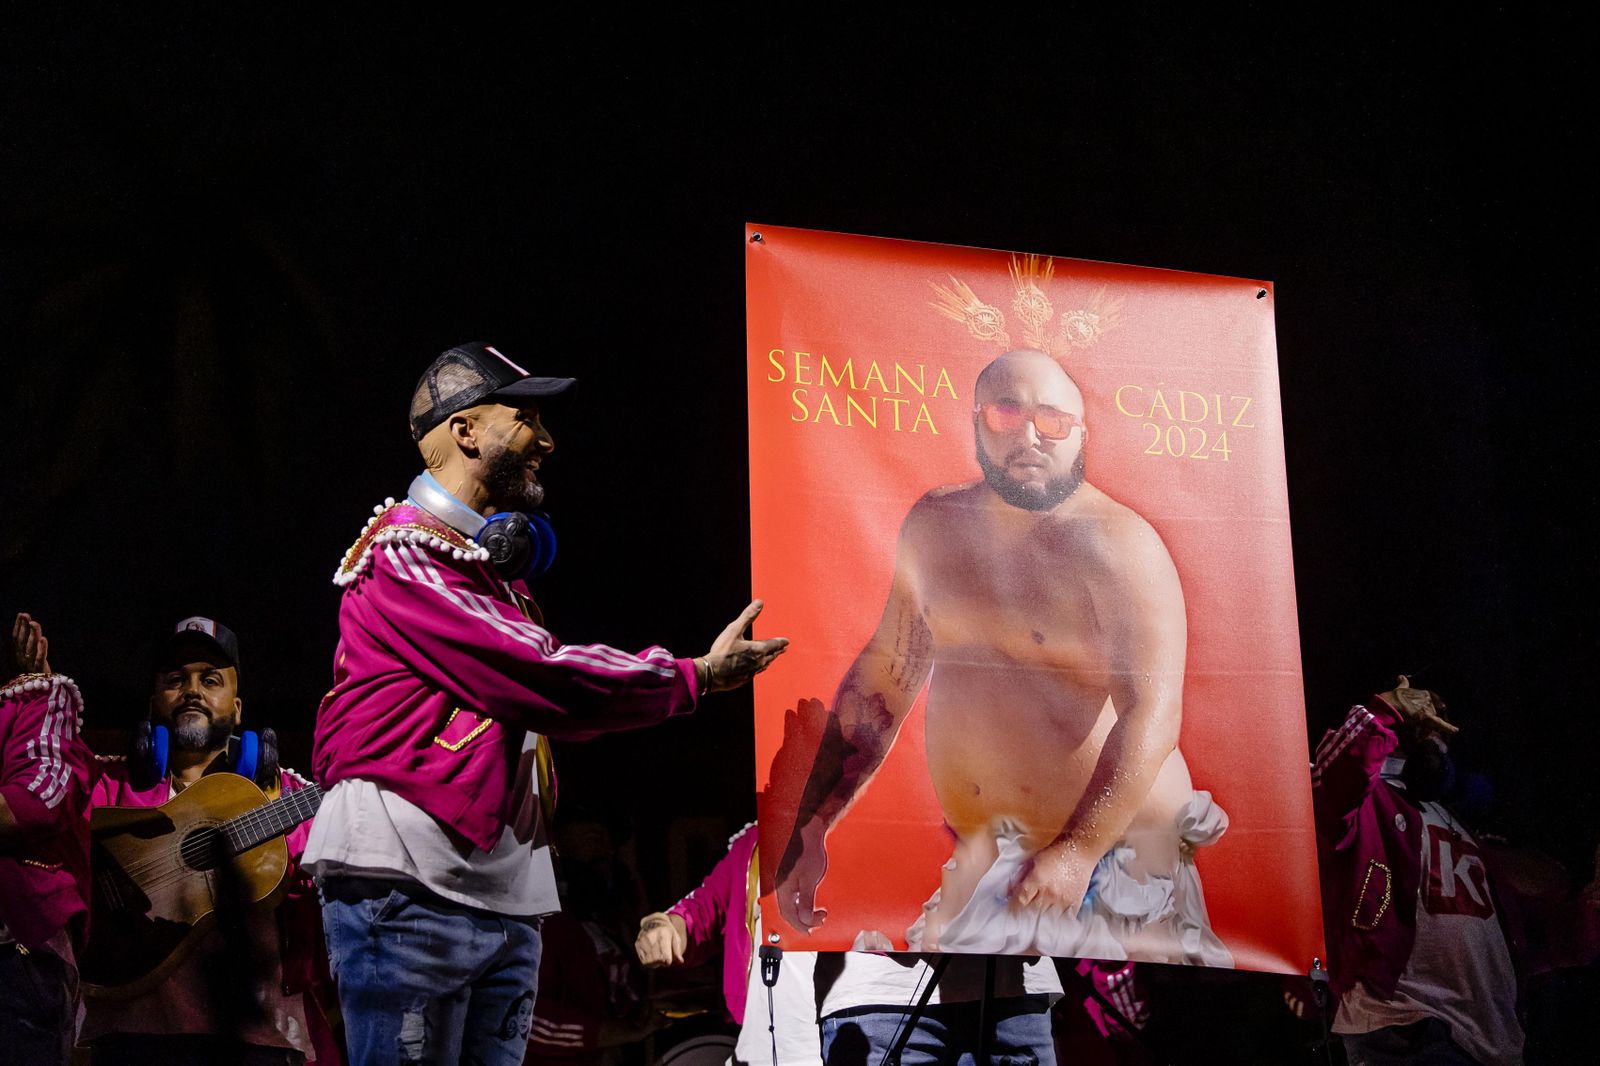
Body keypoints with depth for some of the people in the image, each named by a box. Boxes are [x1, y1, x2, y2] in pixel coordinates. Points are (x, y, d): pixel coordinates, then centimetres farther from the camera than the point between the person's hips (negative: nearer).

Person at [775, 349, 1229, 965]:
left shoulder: (1118, 545, -13)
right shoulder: (934, 527, 5)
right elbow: (882, 678, 10)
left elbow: (1153, 713, -20)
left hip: (1112, 850, -5)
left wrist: (1079, 851, -26)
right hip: (982, 861, 5)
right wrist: (811, 827, 6)